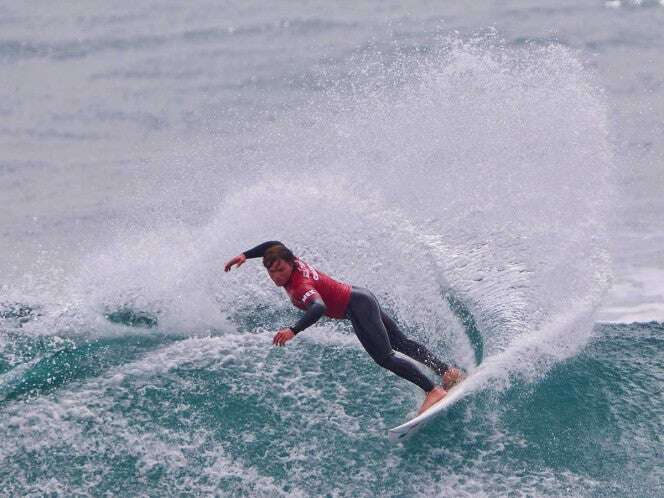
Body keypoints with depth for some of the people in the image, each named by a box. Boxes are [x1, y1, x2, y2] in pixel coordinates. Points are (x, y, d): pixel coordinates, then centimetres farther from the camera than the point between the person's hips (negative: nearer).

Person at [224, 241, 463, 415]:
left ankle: (433, 391, -19)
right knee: (402, 343, 17)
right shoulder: (289, 263, -3)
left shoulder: (299, 284, -28)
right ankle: (448, 372, 21)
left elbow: (319, 307, -48)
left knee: (385, 358, -17)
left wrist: (293, 330, -59)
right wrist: (245, 255, 12)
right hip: (358, 296, 10)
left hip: (357, 308, -10)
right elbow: (273, 245, 19)